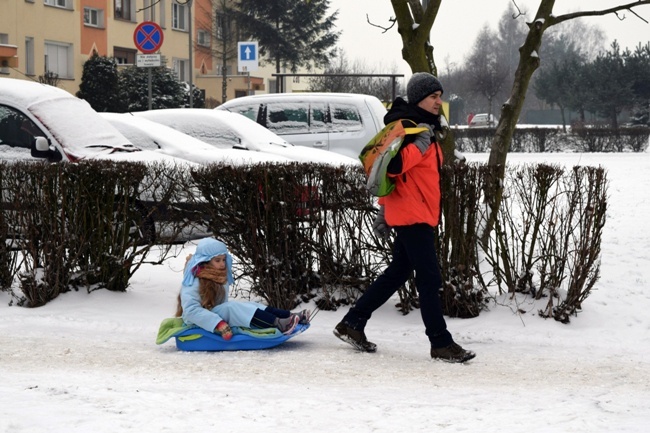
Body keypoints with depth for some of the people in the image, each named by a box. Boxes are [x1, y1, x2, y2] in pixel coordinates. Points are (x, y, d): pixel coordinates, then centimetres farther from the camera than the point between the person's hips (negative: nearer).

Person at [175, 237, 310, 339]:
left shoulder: (221, 279, 12)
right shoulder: (194, 283, -17)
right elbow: (191, 310, -28)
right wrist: (218, 324, -33)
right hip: (200, 324, -9)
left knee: (249, 306, -9)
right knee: (232, 308, -30)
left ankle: (290, 317, -25)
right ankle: (278, 324, -43)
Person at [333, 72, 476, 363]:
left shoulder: (425, 127, 18)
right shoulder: (406, 126, -14)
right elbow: (391, 166, -26)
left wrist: (385, 209, 24)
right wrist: (420, 145, -27)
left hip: (420, 215, 10)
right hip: (411, 215, -10)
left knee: (397, 273, 15)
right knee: (429, 279, -8)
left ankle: (352, 324, 22)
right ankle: (441, 344, -3)